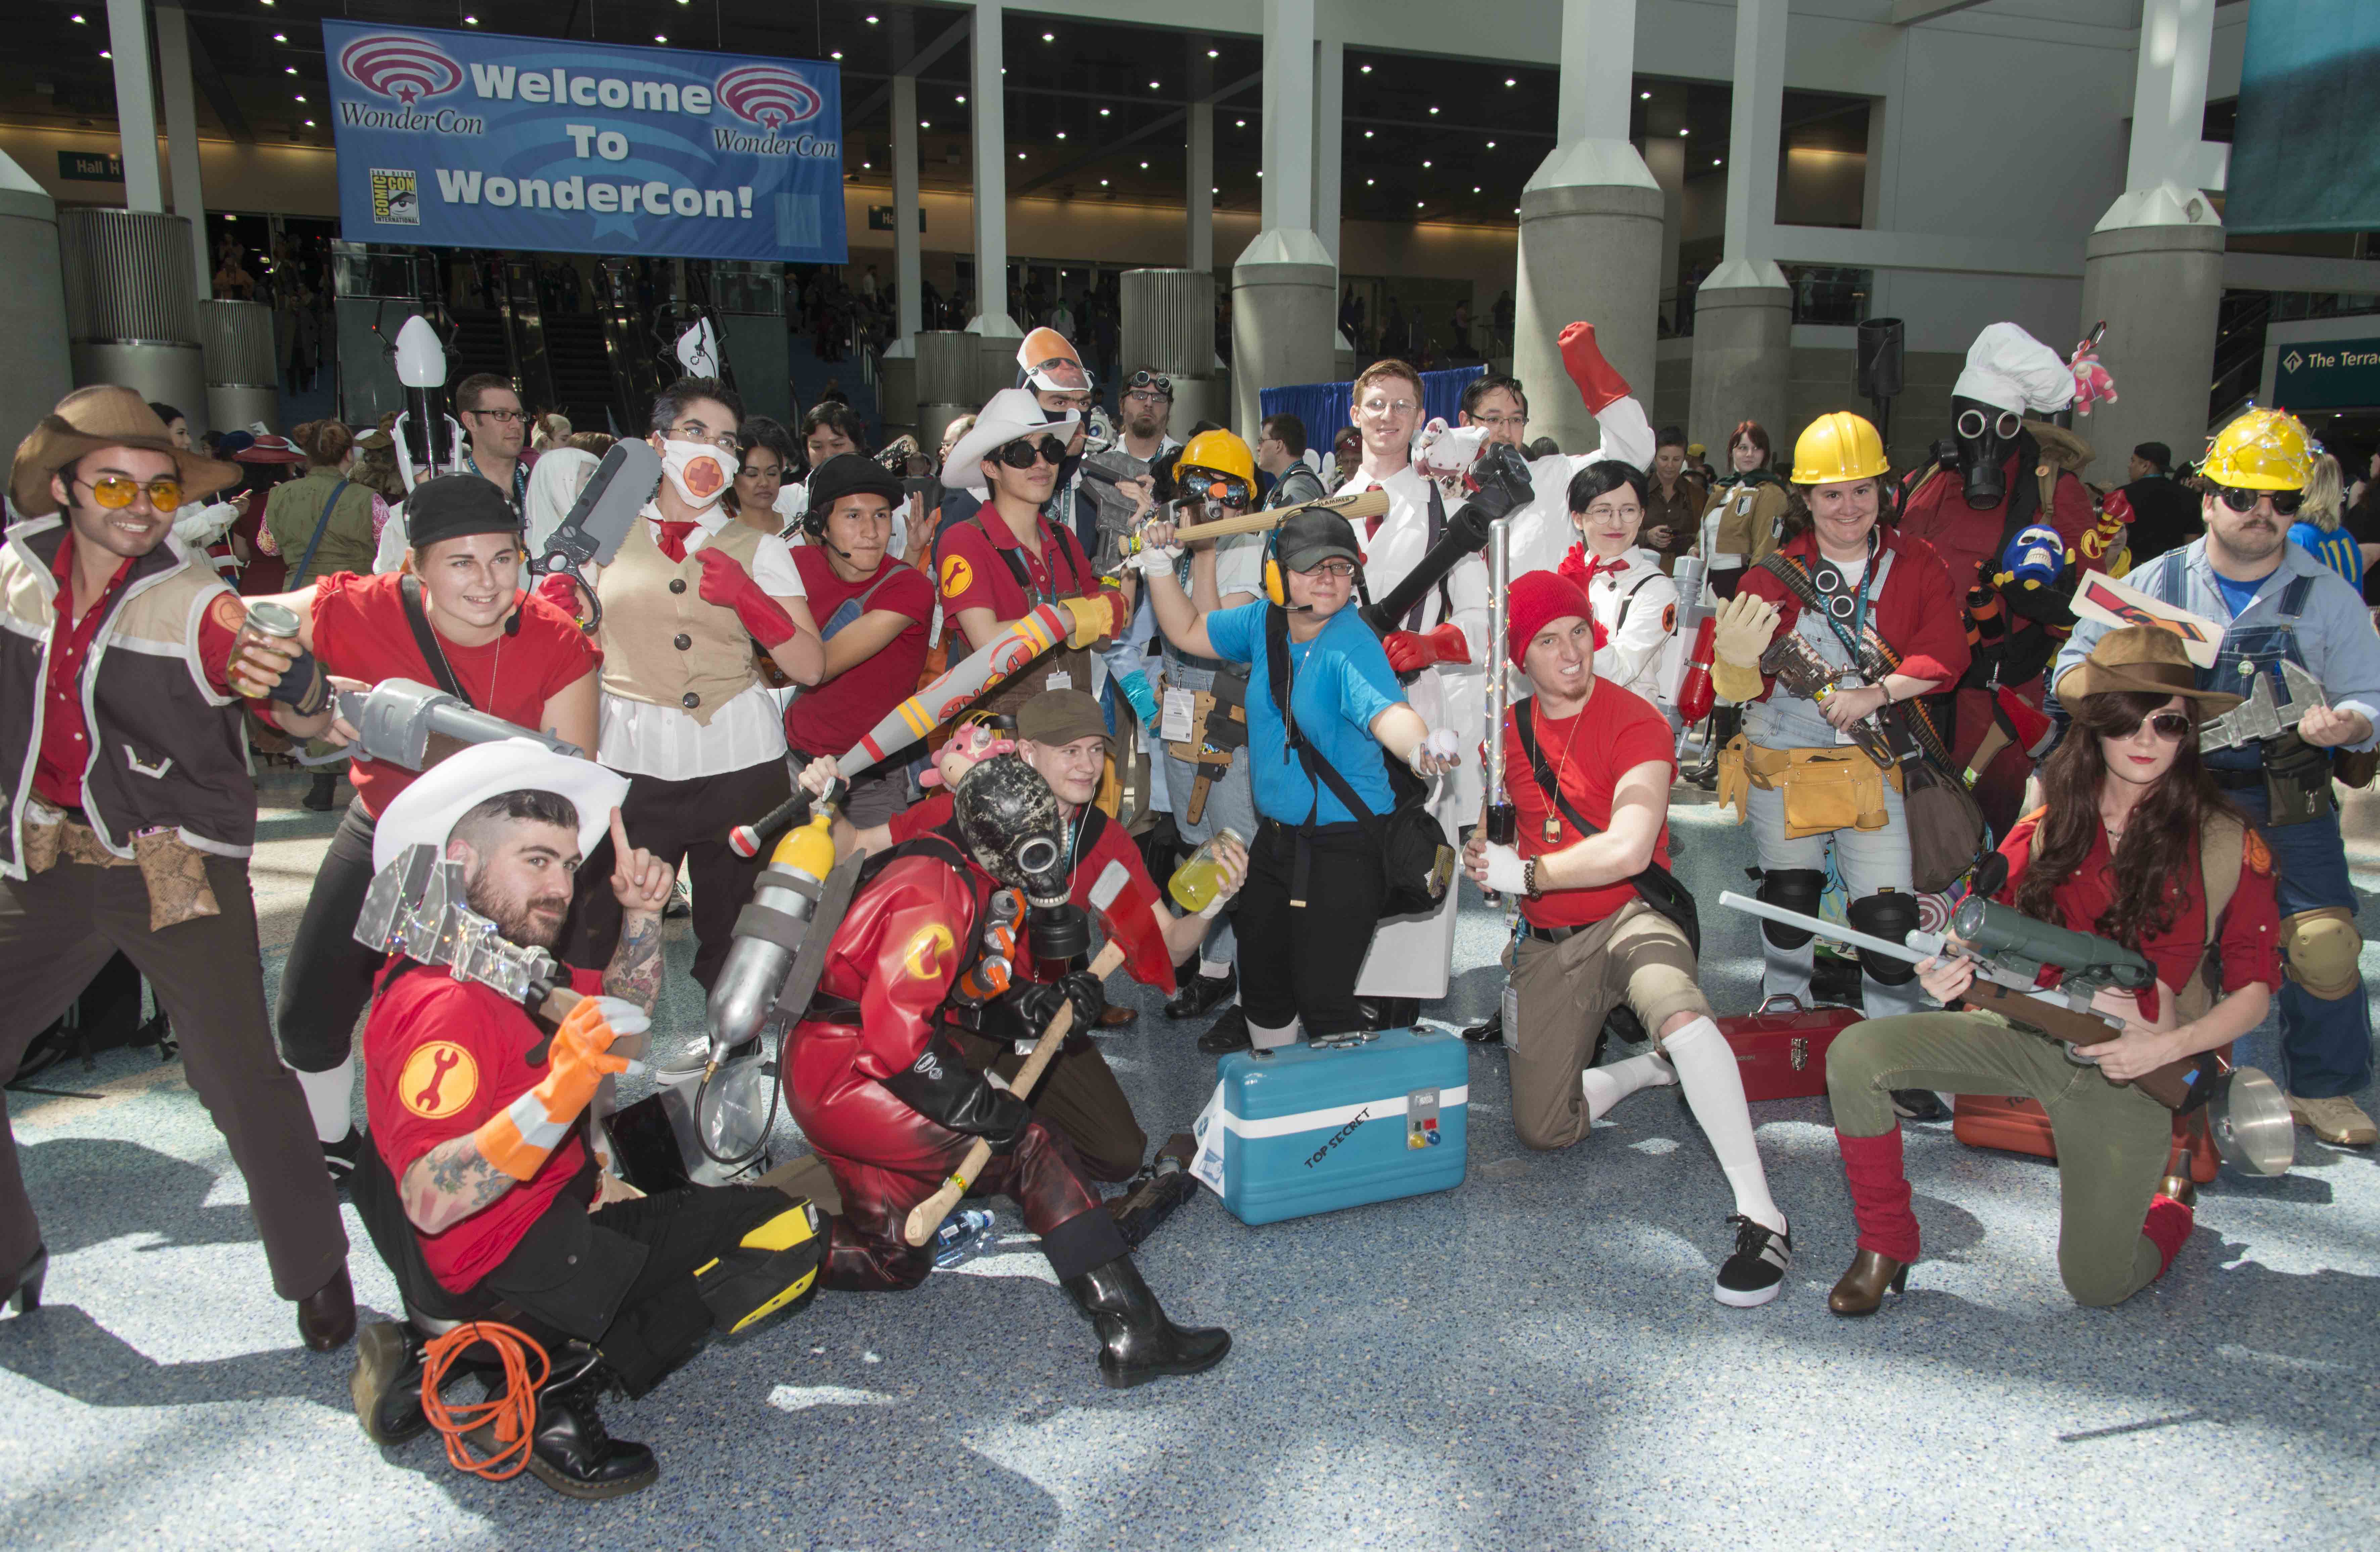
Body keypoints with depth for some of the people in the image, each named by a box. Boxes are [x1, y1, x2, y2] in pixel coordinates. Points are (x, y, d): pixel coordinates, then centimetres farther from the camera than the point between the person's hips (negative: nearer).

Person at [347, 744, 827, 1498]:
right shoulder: (444, 1003, -23)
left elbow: (616, 1023, 22)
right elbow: (431, 1203, -31)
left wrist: (642, 917, 6)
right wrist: (559, 1093, -40)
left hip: (551, 1226, 10)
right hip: (506, 1264, -10)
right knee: (790, 1236, -11)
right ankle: (553, 1394, -12)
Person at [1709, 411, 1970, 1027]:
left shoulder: (1916, 566, 3)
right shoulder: (1775, 572, -2)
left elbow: (1947, 652, -7)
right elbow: (1739, 689, -8)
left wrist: (1877, 693, -21)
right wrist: (1736, 659, -31)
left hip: (1875, 762, 0)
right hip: (1782, 762, 0)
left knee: (1890, 916, -4)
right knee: (1789, 898, 14)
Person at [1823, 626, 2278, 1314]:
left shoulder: (2225, 844, -7)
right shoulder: (2052, 823, 0)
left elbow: (2255, 988, -2)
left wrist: (2169, 1047, -17)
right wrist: (1950, 969, -22)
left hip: (2128, 1069, -2)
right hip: (2026, 1031, 2)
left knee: (2097, 1284, 1)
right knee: (1856, 1054, -22)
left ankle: (2171, 1200, 38)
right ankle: (1886, 1249, -2)